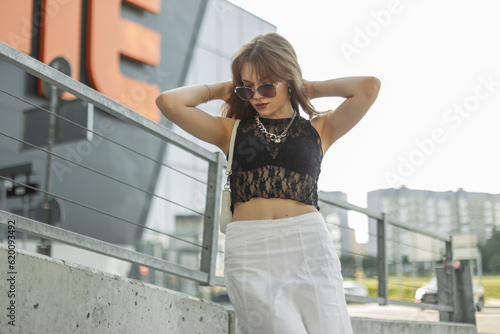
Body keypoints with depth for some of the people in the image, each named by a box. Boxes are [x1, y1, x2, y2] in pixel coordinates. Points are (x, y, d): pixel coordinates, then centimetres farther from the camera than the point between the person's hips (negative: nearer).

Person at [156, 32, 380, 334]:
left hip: (308, 247, 1)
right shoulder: (232, 131, 15)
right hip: (249, 252, -1)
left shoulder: (318, 129, 13)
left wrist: (313, 88, 13)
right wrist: (218, 90, 17)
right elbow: (168, 102, 6)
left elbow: (369, 87, 1)